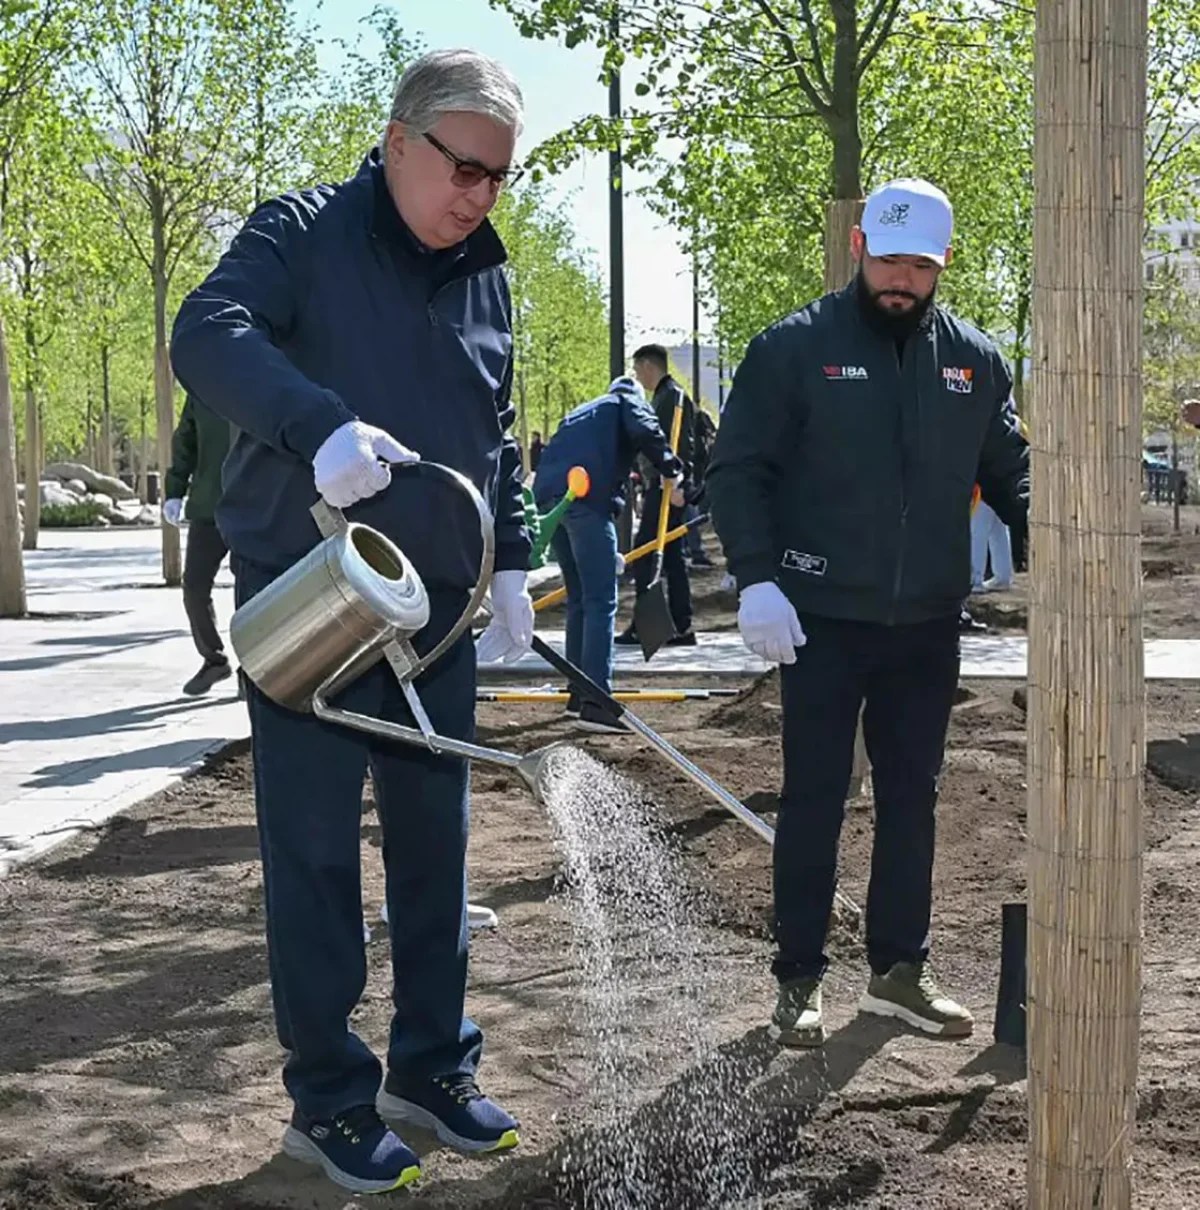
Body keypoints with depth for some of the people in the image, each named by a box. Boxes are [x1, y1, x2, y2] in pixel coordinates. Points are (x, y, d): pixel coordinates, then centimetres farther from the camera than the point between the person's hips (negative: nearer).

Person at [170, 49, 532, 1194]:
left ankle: (431, 1066, 27)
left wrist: (510, 563, 12)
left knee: (434, 839, 12)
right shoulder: (304, 232, -7)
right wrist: (320, 424, -40)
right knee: (315, 854, 1)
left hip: (437, 608, 6)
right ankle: (328, 1100, 14)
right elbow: (207, 334, -25)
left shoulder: (486, 278, 12)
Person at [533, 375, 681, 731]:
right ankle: (596, 703, -16)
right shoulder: (629, 403, 18)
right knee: (601, 602, -9)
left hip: (546, 496, 8)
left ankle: (579, 694, 23)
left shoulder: (582, 412, 38)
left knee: (579, 599, 18)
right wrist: (671, 472, 3)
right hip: (586, 496, -7)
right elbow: (646, 432, -7)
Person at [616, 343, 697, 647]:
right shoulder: (663, 396, 21)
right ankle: (680, 627, 10)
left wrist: (675, 483, -28)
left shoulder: (673, 395, -10)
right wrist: (647, 491, 26)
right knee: (671, 557, 9)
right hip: (662, 487, 10)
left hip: (668, 489, -10)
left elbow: (680, 444, -21)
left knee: (643, 554, -9)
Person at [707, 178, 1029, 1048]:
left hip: (928, 624, 4)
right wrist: (756, 578, -17)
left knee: (912, 798, 12)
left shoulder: (973, 359, 7)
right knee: (814, 799, 3)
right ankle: (800, 978, 15)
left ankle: (900, 968, 26)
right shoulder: (796, 348, -5)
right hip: (824, 620, -4)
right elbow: (737, 469, -6)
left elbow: (1010, 471, 12)